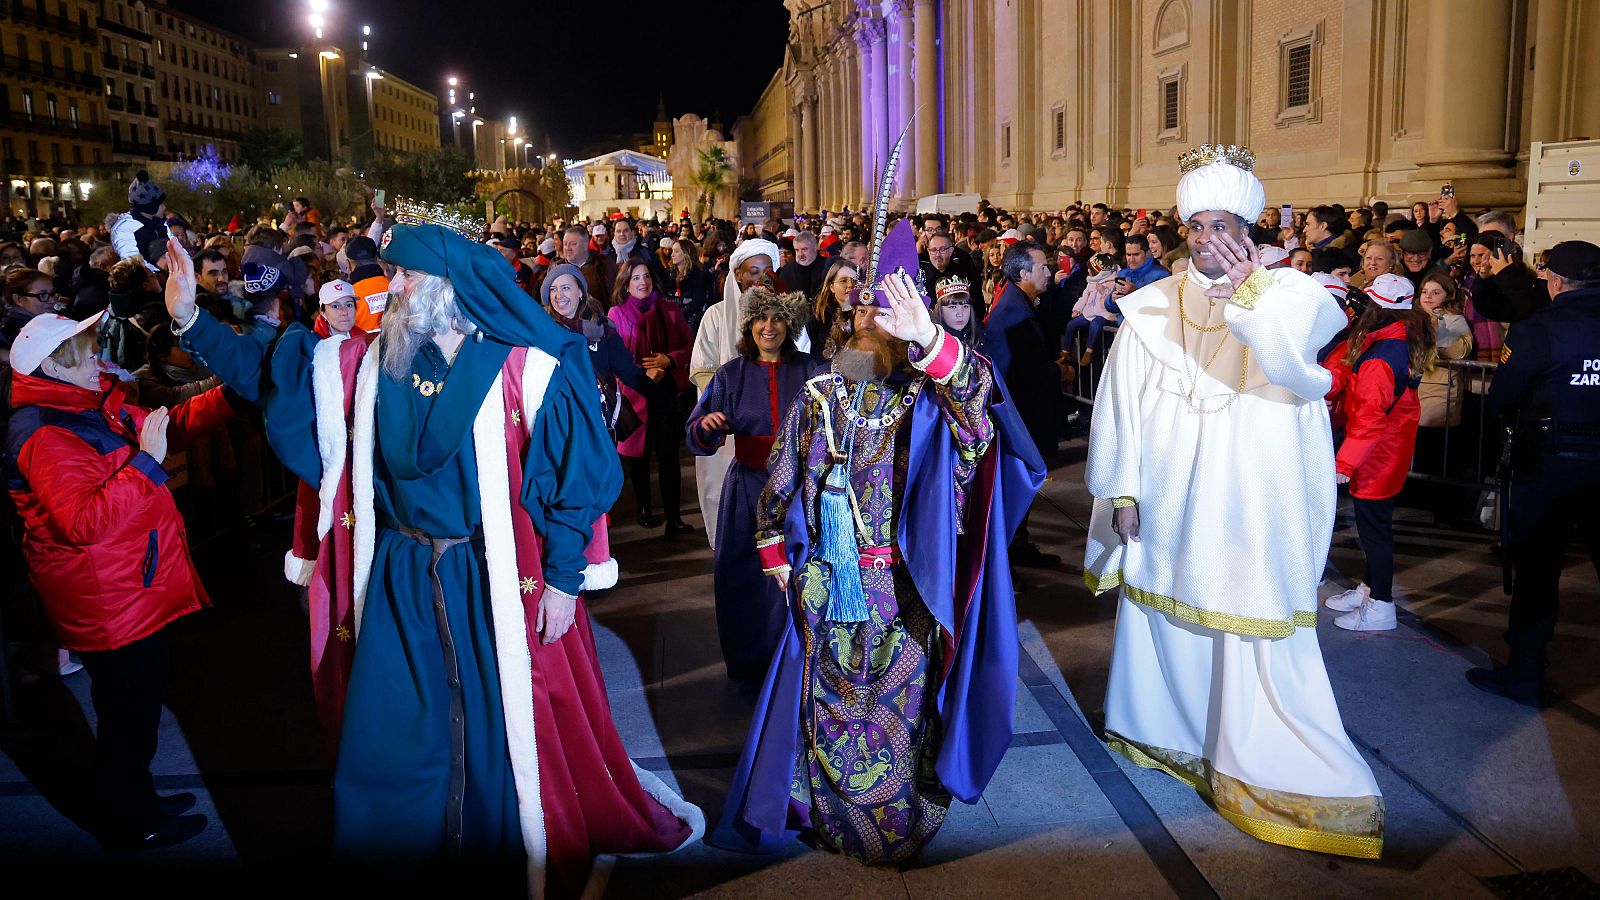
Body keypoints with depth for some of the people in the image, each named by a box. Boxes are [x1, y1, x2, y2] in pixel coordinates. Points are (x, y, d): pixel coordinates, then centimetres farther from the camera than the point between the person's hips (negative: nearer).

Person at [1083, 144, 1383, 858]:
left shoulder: (1287, 295, -5)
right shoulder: (1152, 309, 2)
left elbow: (1301, 365, -28)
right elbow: (1121, 403, 3)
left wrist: (1247, 298, -45)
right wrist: (1122, 489, -2)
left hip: (1249, 504, -3)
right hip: (1165, 505, 3)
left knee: (1252, 629, -2)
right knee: (1163, 614, 16)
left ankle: (1264, 765, 11)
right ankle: (1160, 726, 38)